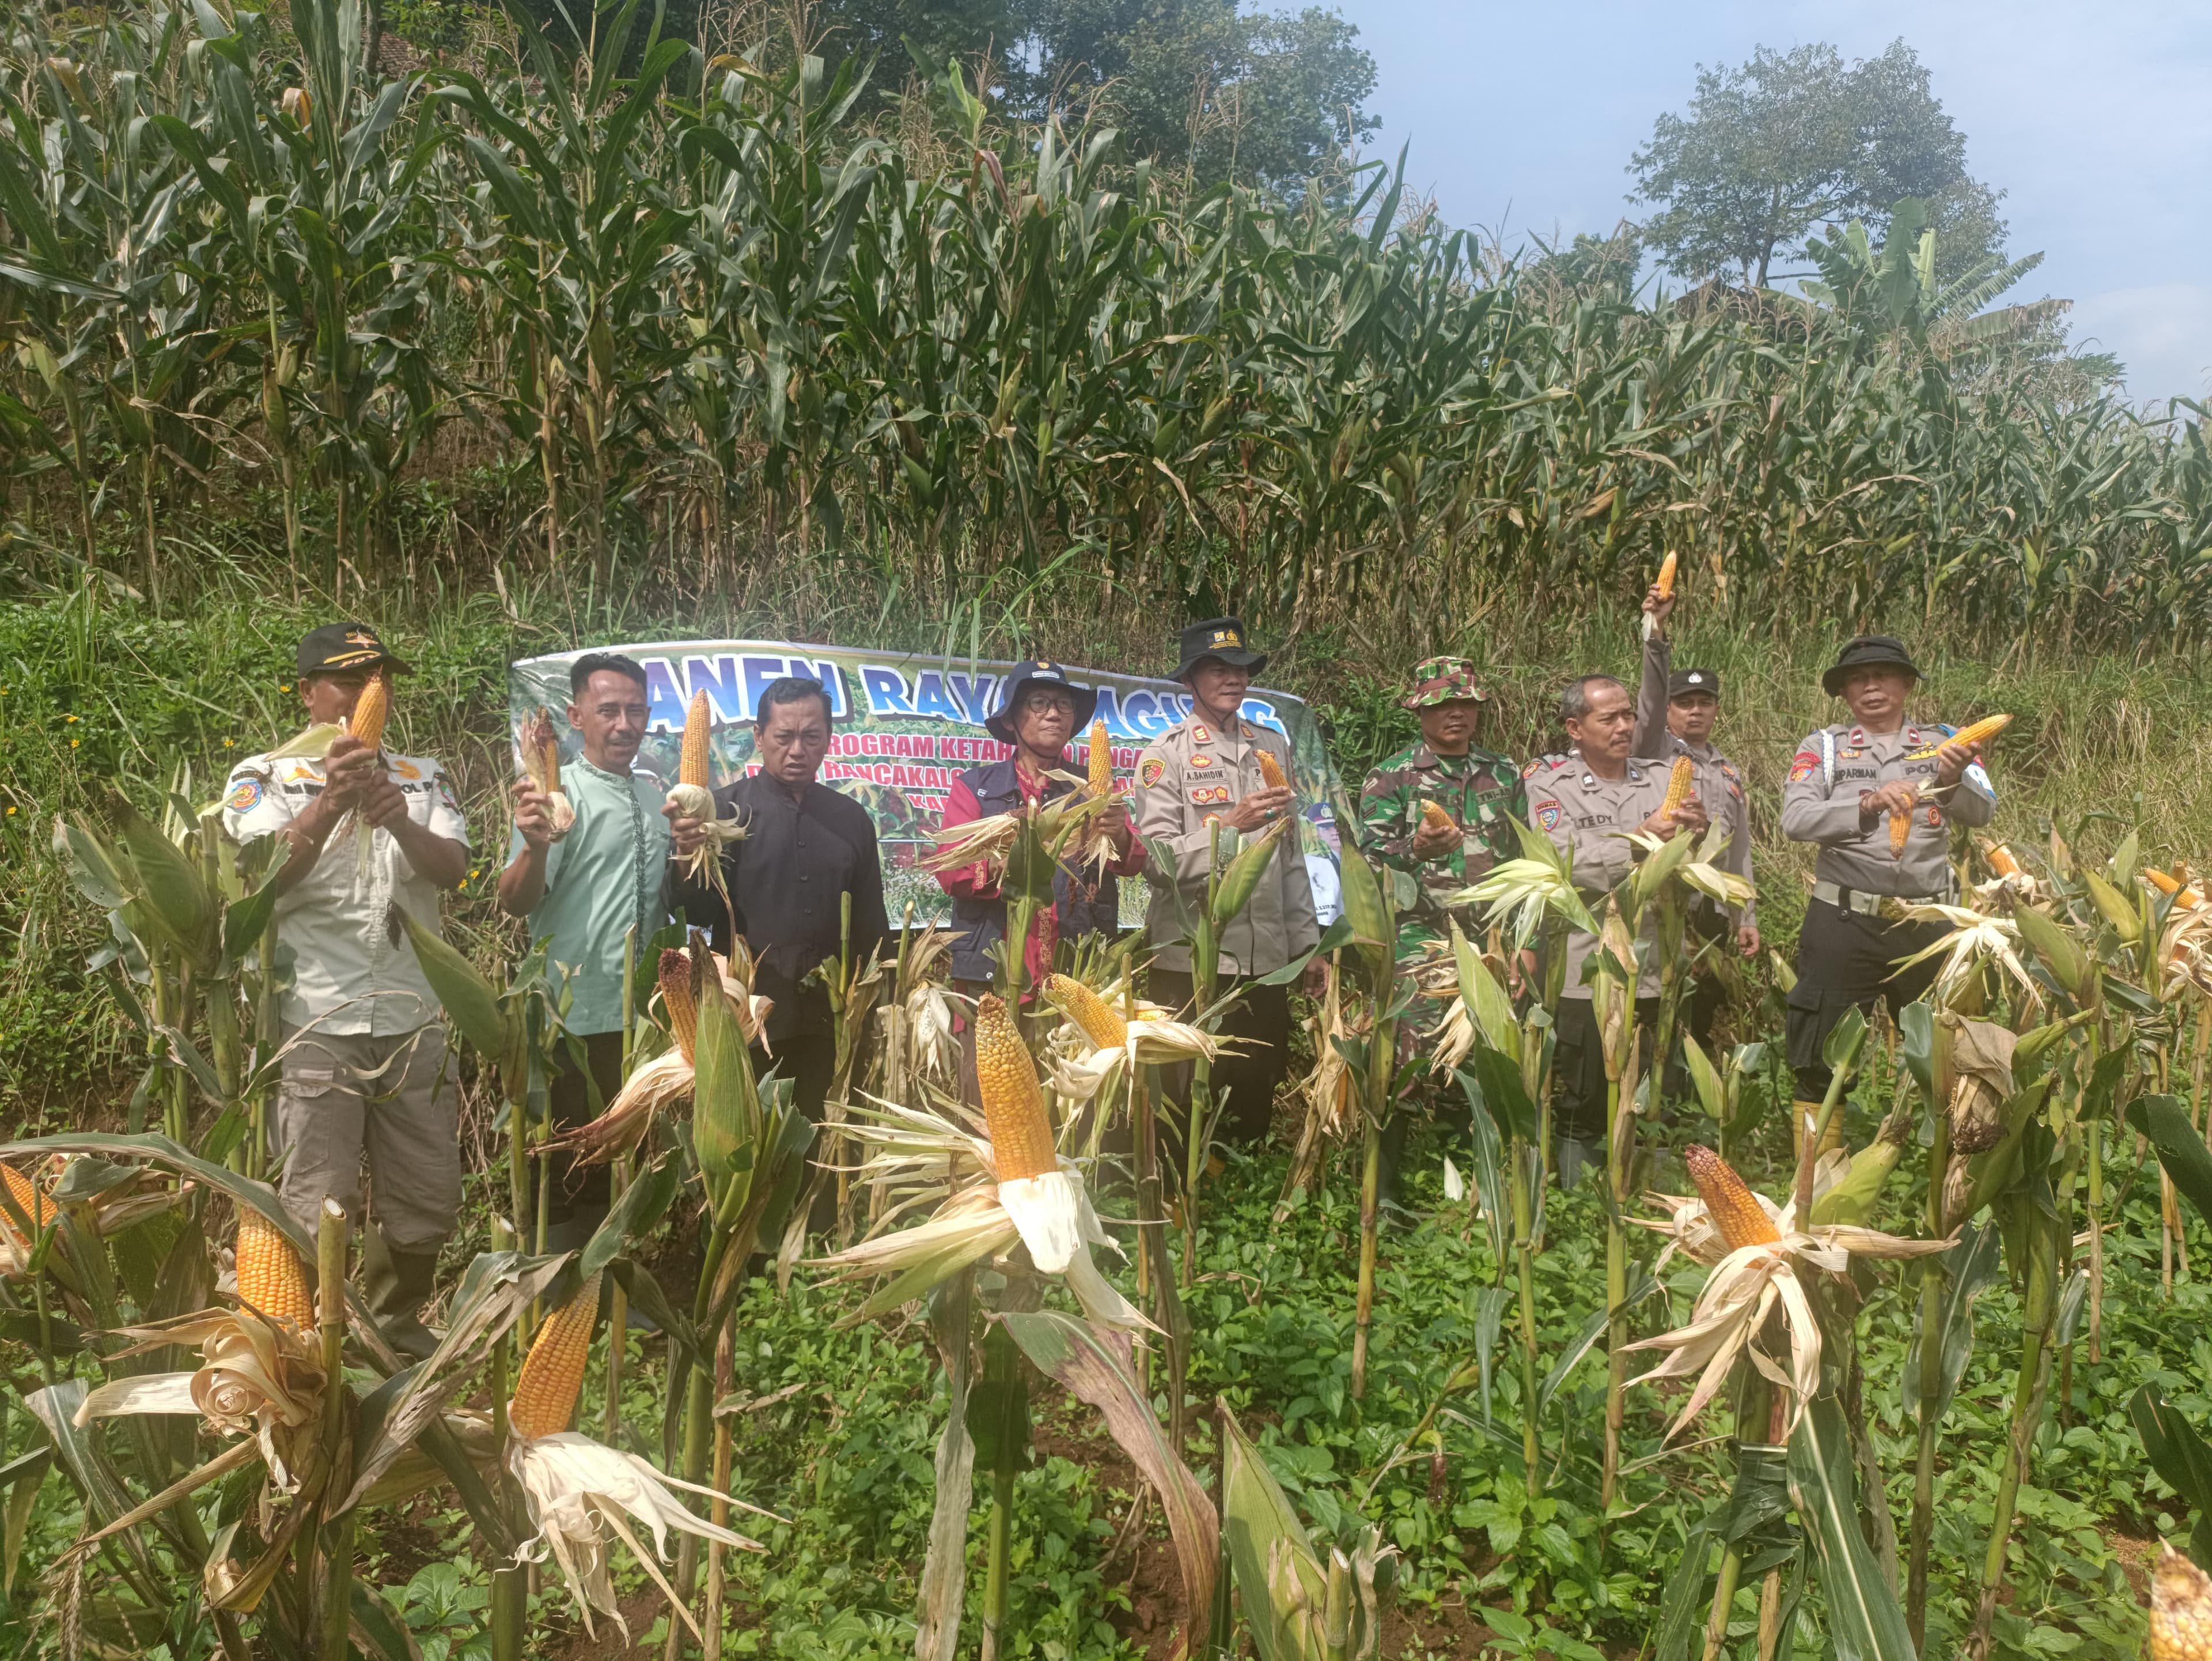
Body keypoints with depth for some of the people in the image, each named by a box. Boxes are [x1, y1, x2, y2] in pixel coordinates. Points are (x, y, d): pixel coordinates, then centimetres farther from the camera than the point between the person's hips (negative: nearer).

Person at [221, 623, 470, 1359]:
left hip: (413, 1022, 4)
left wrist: (401, 822, -24)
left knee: (427, 1201, 12)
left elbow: (454, 867, -4)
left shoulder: (423, 777, 12)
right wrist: (329, 806, -31)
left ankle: (396, 1327, 34)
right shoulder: (264, 778, 1)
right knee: (320, 1208, -3)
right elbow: (263, 877, -15)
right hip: (316, 1026, -4)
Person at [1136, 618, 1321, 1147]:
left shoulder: (1273, 746, 13)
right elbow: (1160, 858, -13)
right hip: (1192, 961, -5)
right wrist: (1233, 824, -23)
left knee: (1261, 1098, 12)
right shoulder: (1166, 755, -3)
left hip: (1267, 959, 5)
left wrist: (1306, 939, 14)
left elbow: (1290, 854, 16)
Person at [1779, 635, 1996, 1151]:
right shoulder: (1824, 747, 3)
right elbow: (1795, 819, -12)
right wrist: (1869, 804, -26)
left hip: (1926, 923, 2)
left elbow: (1982, 812, -8)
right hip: (1844, 920, -1)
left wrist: (1953, 779, -29)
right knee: (1823, 1058, 3)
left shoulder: (1943, 743, 7)